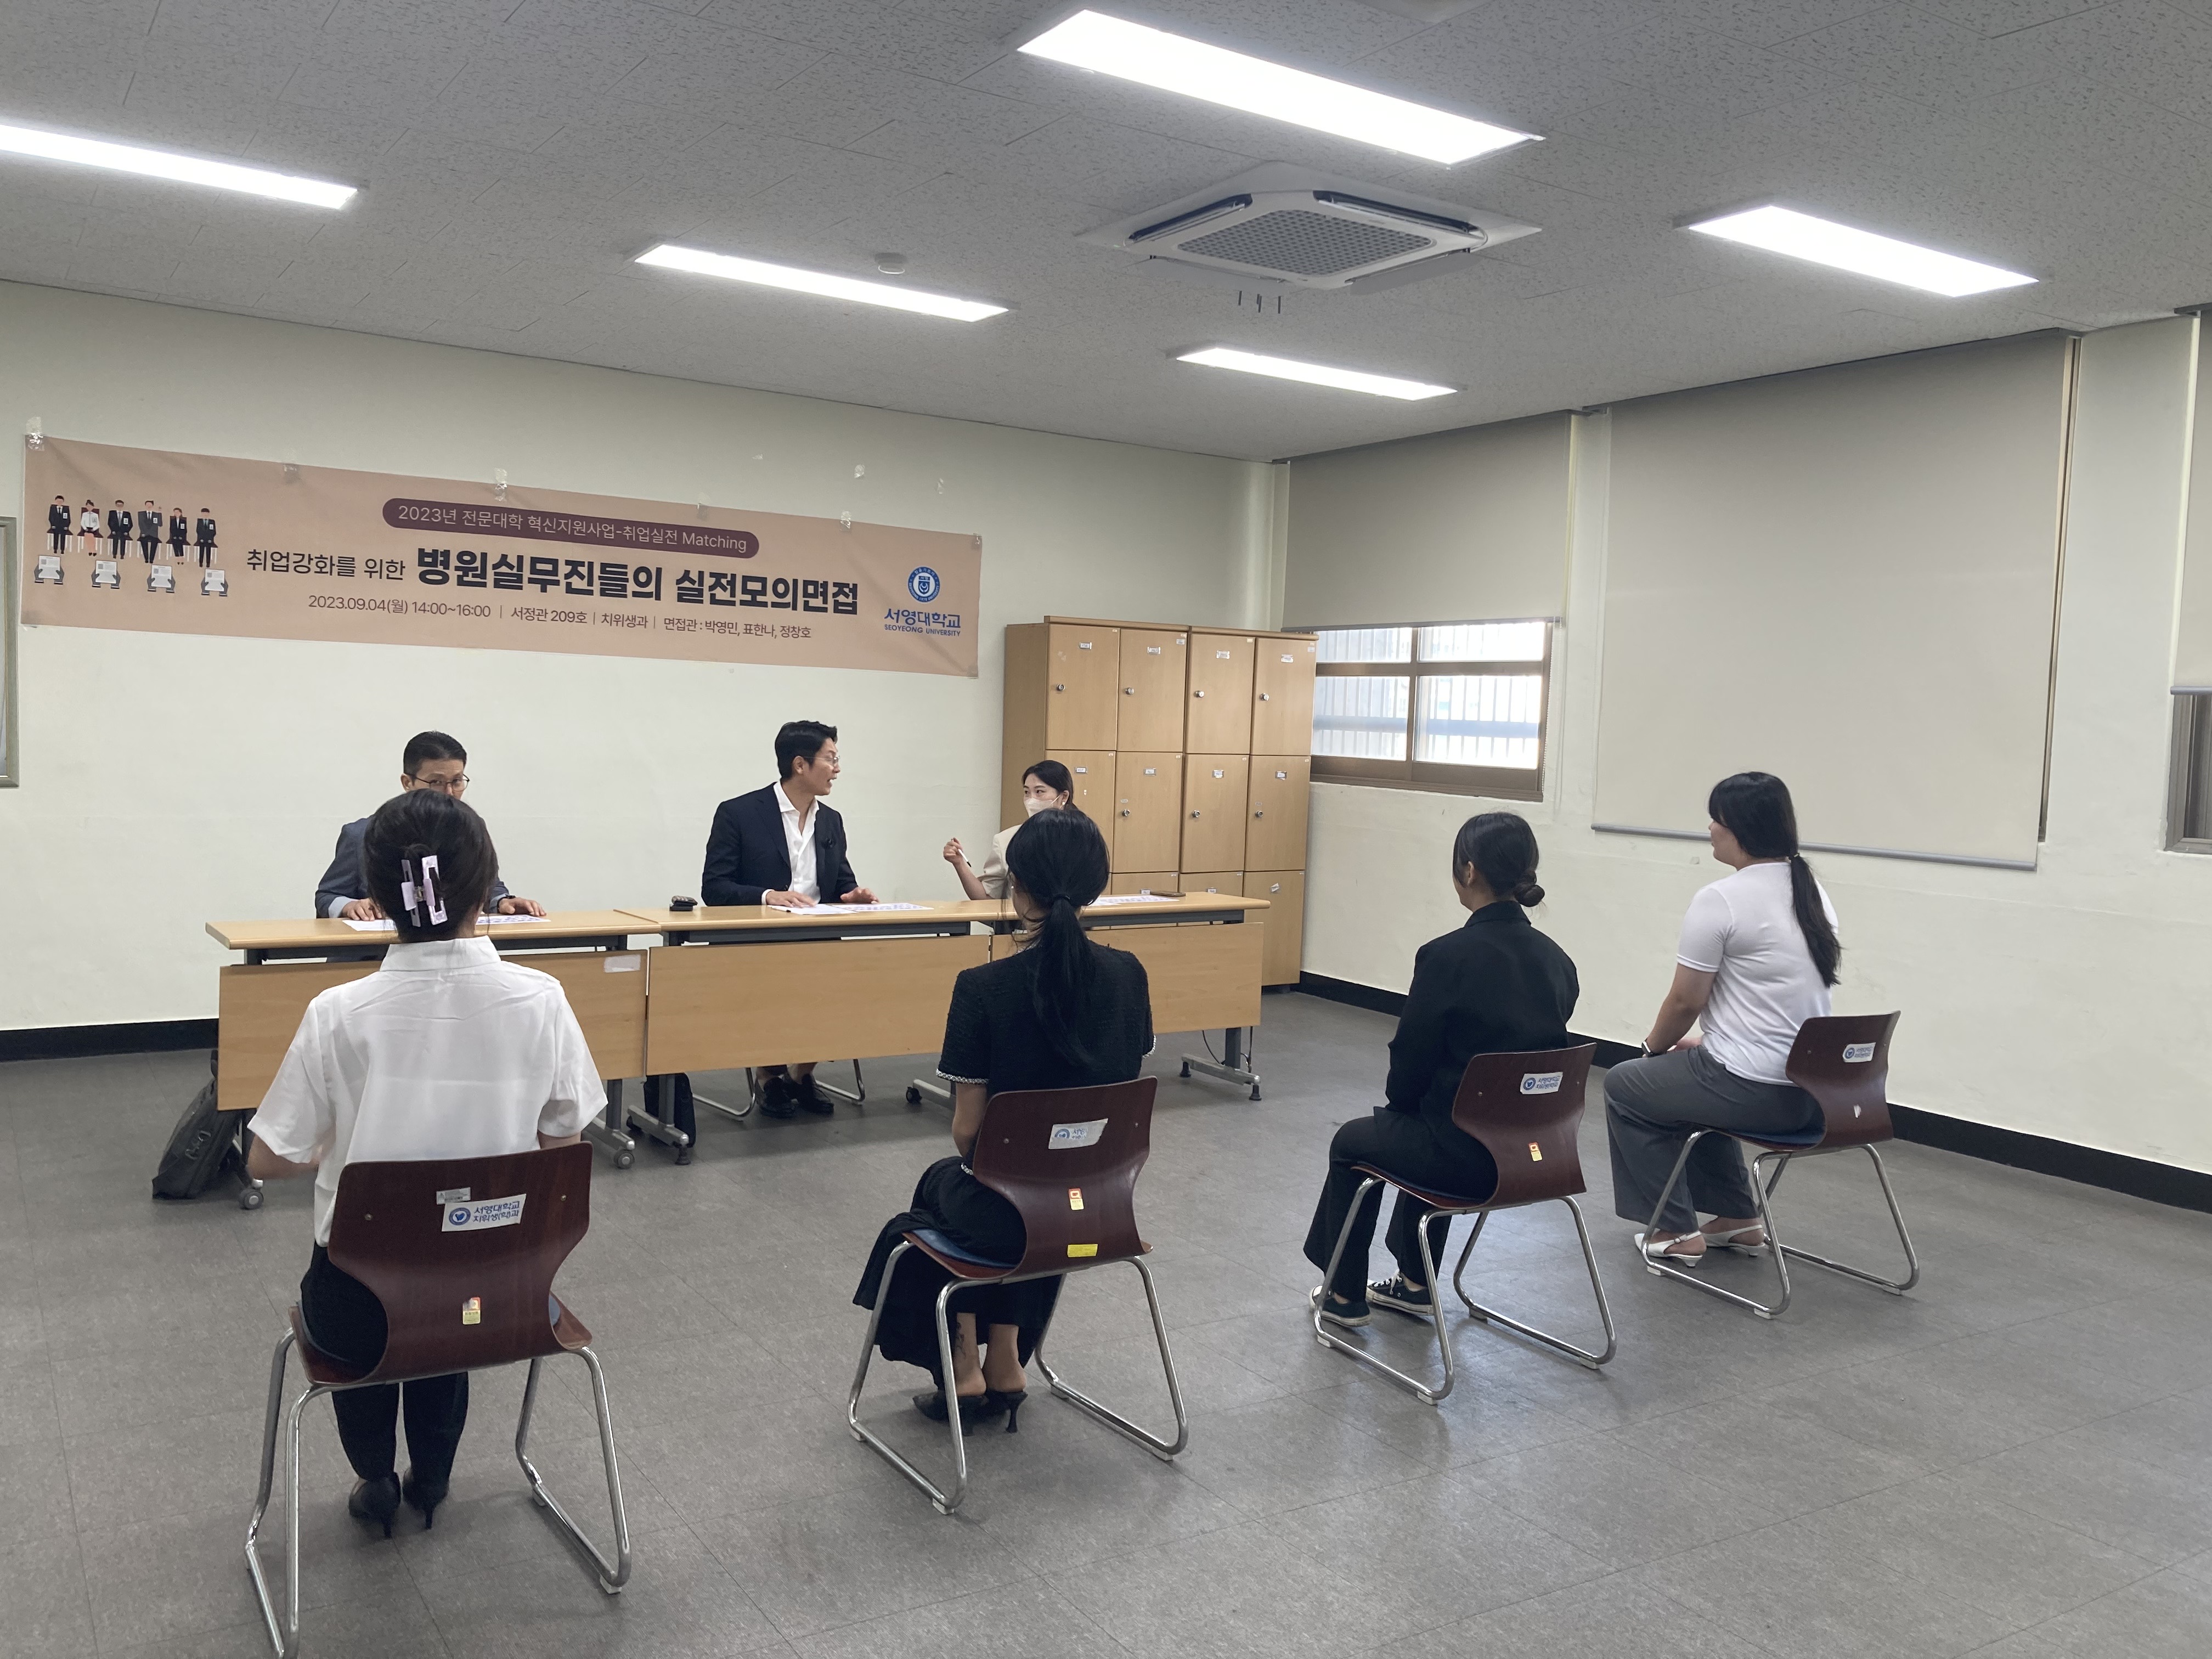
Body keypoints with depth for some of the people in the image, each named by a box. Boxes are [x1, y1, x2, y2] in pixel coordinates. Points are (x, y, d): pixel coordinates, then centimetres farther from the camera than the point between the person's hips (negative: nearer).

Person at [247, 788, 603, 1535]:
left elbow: (269, 1160, -7)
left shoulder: (339, 1013, -17)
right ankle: (431, 1476, 45)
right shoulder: (539, 999, -14)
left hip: (362, 1312, -1)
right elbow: (562, 1145, -4)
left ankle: (376, 1478, 40)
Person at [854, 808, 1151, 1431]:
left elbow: (967, 1131, -14)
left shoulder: (984, 988, -22)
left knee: (941, 1186, 32)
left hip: (1012, 1214, -3)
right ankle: (1005, 1365, 37)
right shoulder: (1129, 975, -9)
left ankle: (965, 1368, 34)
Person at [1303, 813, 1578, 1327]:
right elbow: (1547, 1052, 11)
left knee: (1351, 1142, 23)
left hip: (1468, 1155, -6)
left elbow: (1413, 1058, -14)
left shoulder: (1449, 956, -21)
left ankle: (1346, 1295, 34)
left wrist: (1398, 1099, 11)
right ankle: (1416, 1283, 44)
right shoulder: (1555, 959, 0)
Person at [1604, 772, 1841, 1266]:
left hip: (1751, 1090, -8)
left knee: (1624, 1085, 17)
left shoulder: (1720, 900, -18)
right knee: (1694, 1078, 34)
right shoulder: (1812, 892, 8)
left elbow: (1685, 1002, -11)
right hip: (1813, 1089, 8)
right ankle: (1739, 1219, 32)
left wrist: (1655, 1046, 10)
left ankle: (1676, 1232, 18)